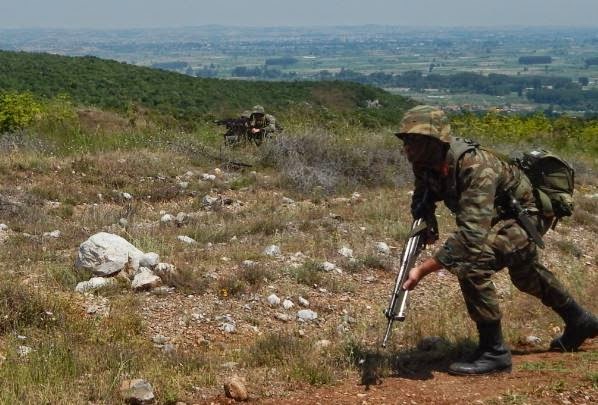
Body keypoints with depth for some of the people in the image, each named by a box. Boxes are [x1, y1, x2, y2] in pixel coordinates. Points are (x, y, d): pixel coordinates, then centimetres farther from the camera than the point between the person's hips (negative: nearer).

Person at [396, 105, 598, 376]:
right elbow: (422, 199, 5)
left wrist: (422, 269, -52)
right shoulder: (427, 163, -16)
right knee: (526, 274, 30)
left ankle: (494, 352, -17)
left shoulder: (476, 167, -41)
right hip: (499, 218, 9)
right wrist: (426, 223, -18)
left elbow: (471, 235, -49)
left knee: (471, 264, -30)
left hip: (526, 214, -9)